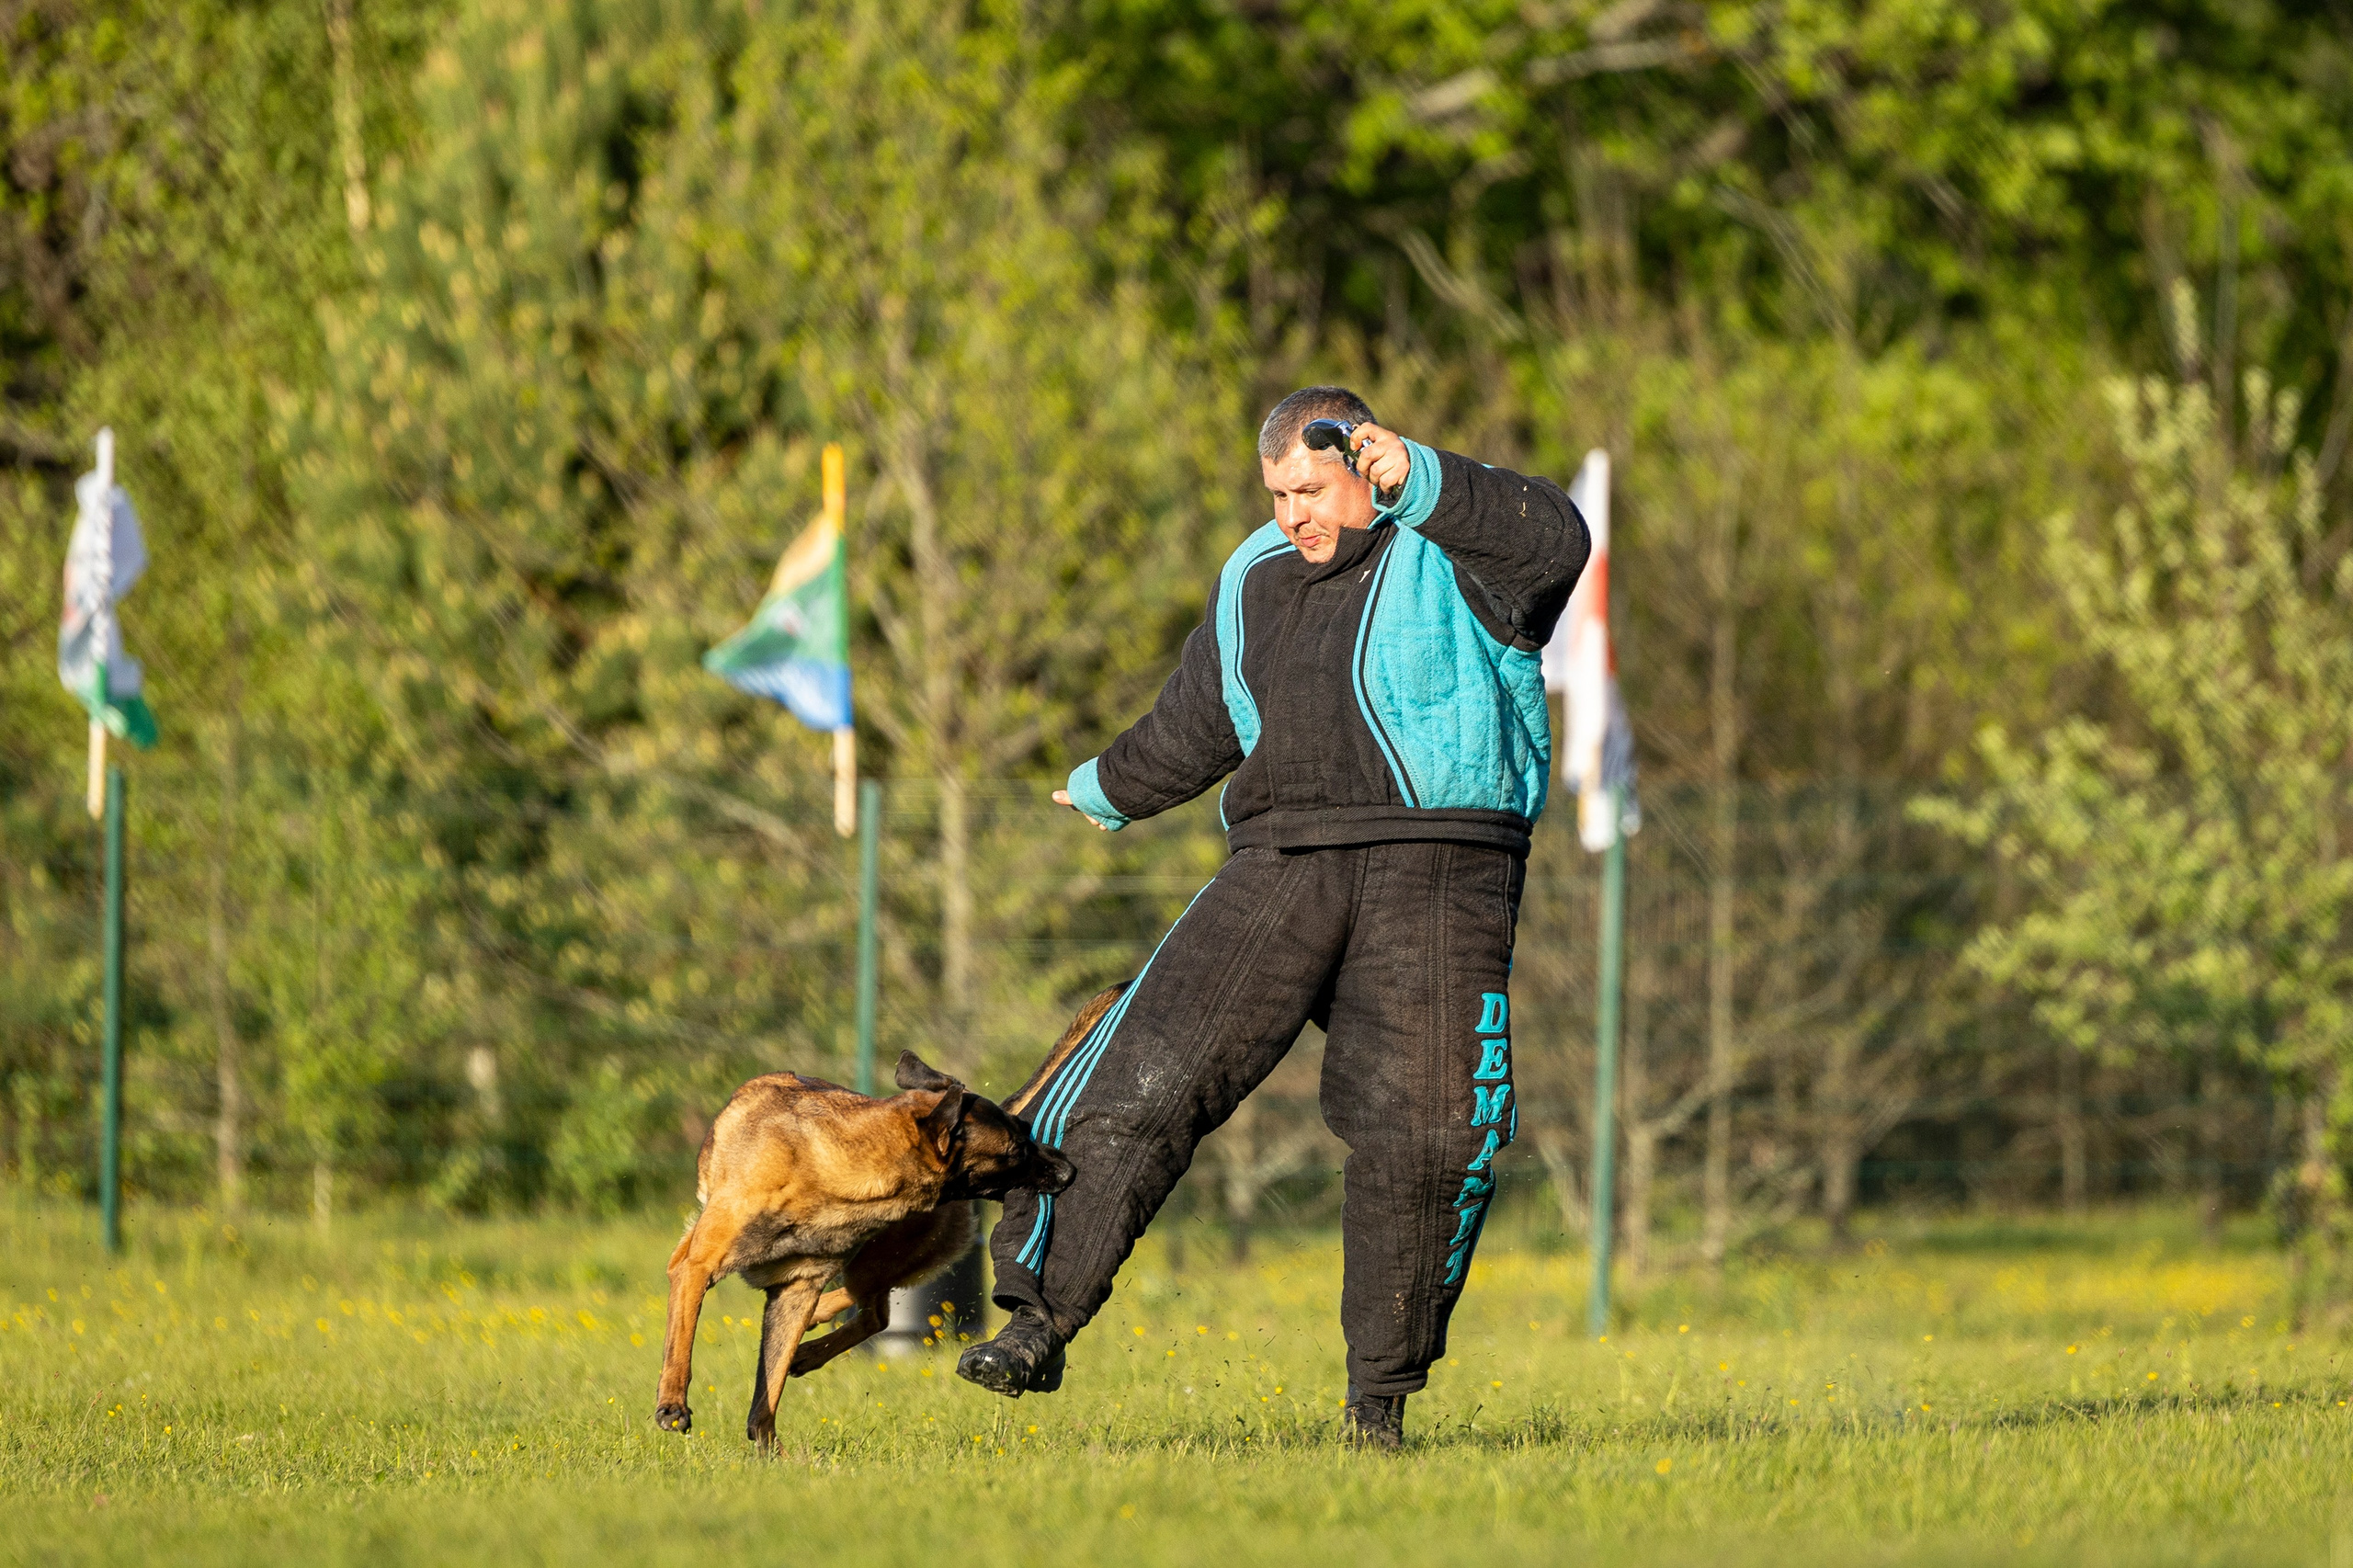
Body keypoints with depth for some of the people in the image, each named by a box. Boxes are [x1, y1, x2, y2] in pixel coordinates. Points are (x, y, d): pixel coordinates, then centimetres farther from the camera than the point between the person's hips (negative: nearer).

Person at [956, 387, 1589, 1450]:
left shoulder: (1449, 556, 0)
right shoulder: (1253, 584, 17)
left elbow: (1553, 542, -22)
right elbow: (1193, 725, 31)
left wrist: (1419, 483, -33)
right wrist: (1109, 790, 45)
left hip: (1435, 873, -4)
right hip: (1281, 868, 4)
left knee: (1422, 1132, -10)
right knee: (1142, 1080, -8)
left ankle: (1381, 1396, 4)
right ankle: (1039, 1325, -1)